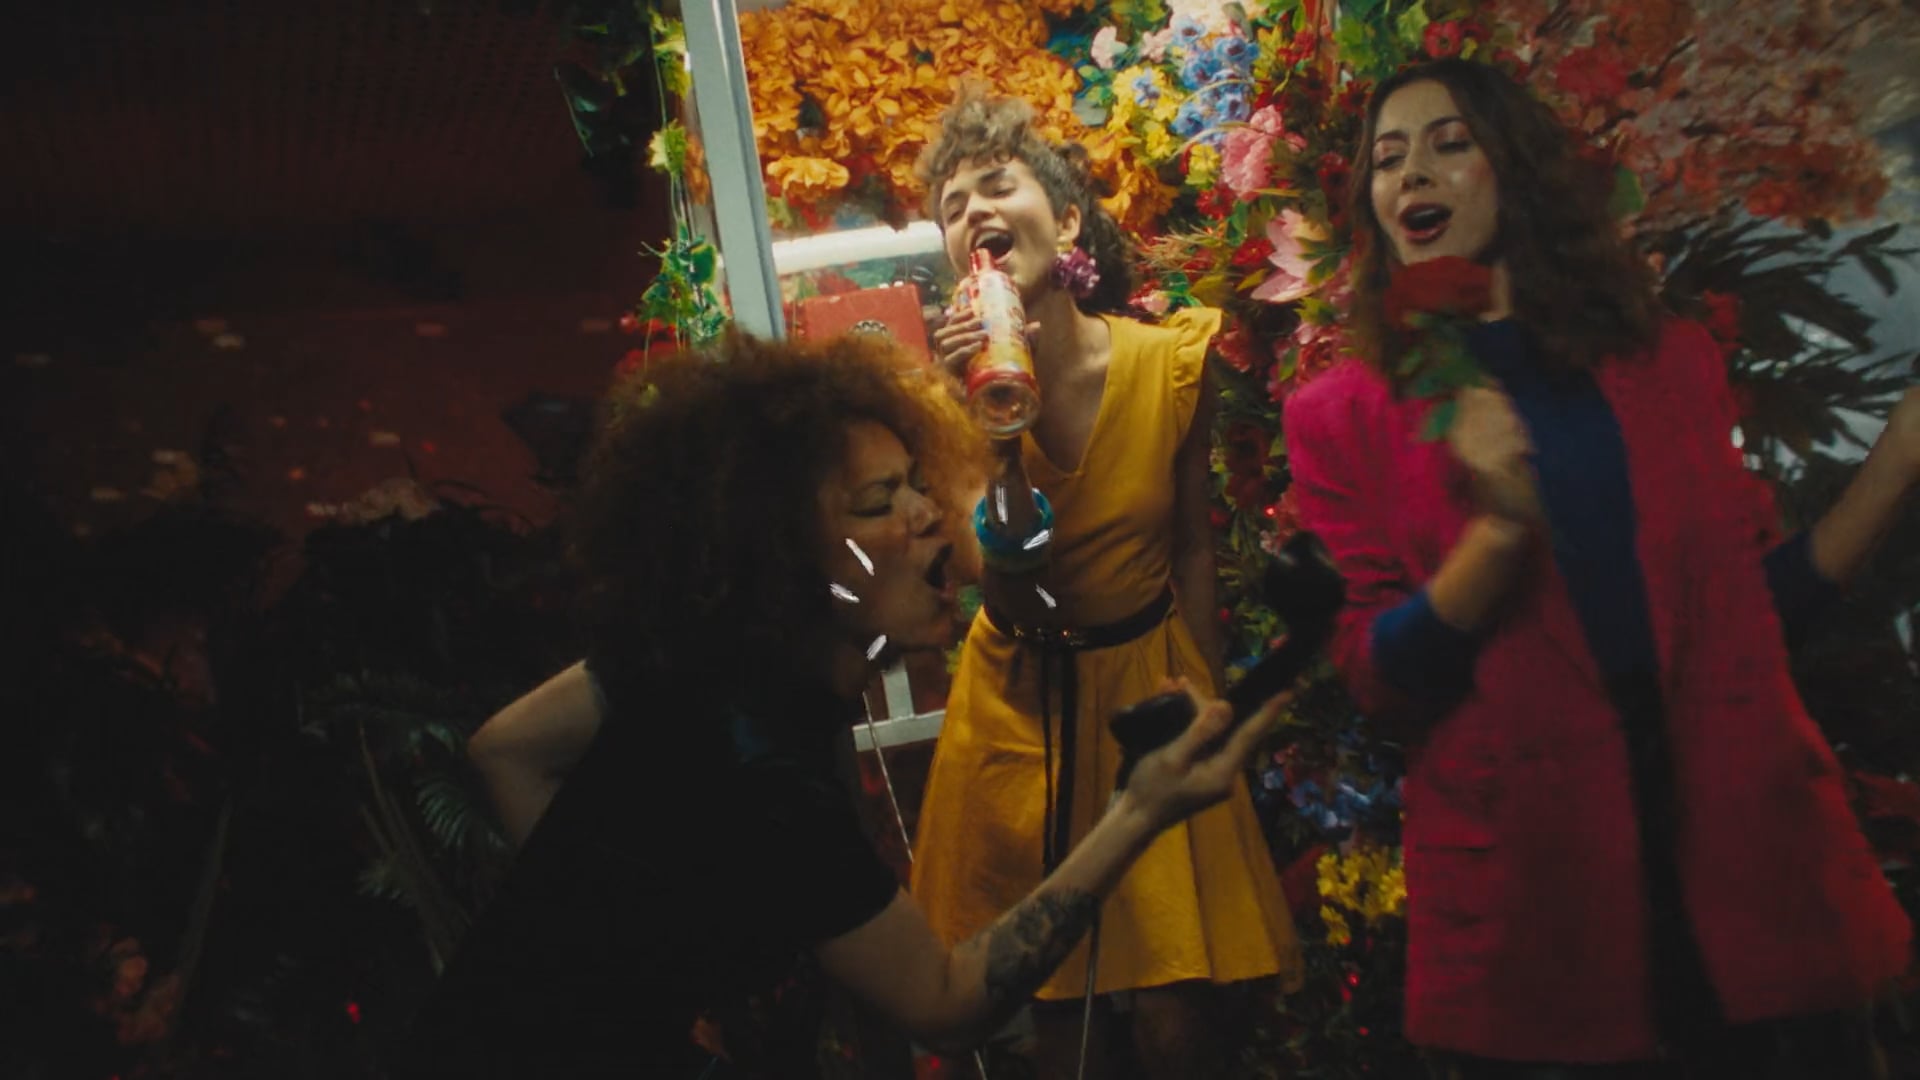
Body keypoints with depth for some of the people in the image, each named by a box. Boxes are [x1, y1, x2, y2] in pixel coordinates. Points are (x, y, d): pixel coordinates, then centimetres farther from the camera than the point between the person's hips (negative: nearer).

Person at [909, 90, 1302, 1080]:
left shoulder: (1173, 361, -9)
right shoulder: (957, 383, -12)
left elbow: (1192, 545, 3)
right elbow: (1011, 588, -20)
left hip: (1149, 679, 0)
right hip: (1019, 700, 0)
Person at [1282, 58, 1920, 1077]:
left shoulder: (1669, 359, 6)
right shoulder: (1343, 415, -2)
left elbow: (1747, 610, 10)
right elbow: (1375, 677, -7)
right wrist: (1500, 527, -22)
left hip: (1752, 856, 3)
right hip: (1528, 894, -2)